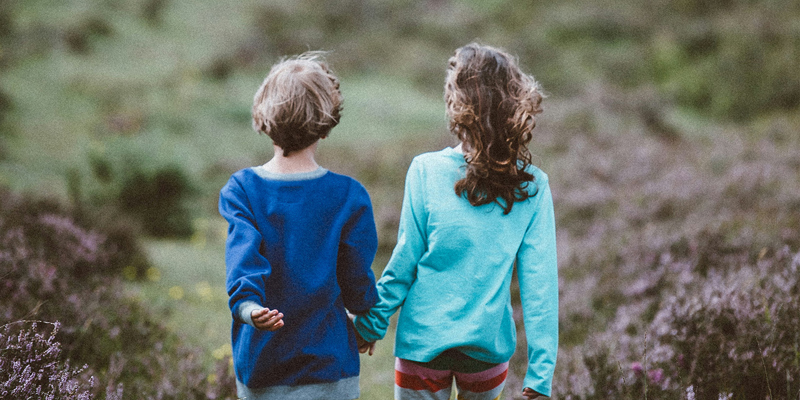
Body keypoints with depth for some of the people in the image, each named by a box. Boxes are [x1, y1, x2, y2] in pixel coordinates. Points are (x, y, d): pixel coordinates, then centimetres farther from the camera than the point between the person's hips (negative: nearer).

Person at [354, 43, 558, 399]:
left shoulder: (426, 170, -14)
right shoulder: (532, 186, -9)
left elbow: (404, 264, -8)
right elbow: (540, 282, -8)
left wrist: (369, 325, 7)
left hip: (424, 341, -2)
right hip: (489, 346, 2)